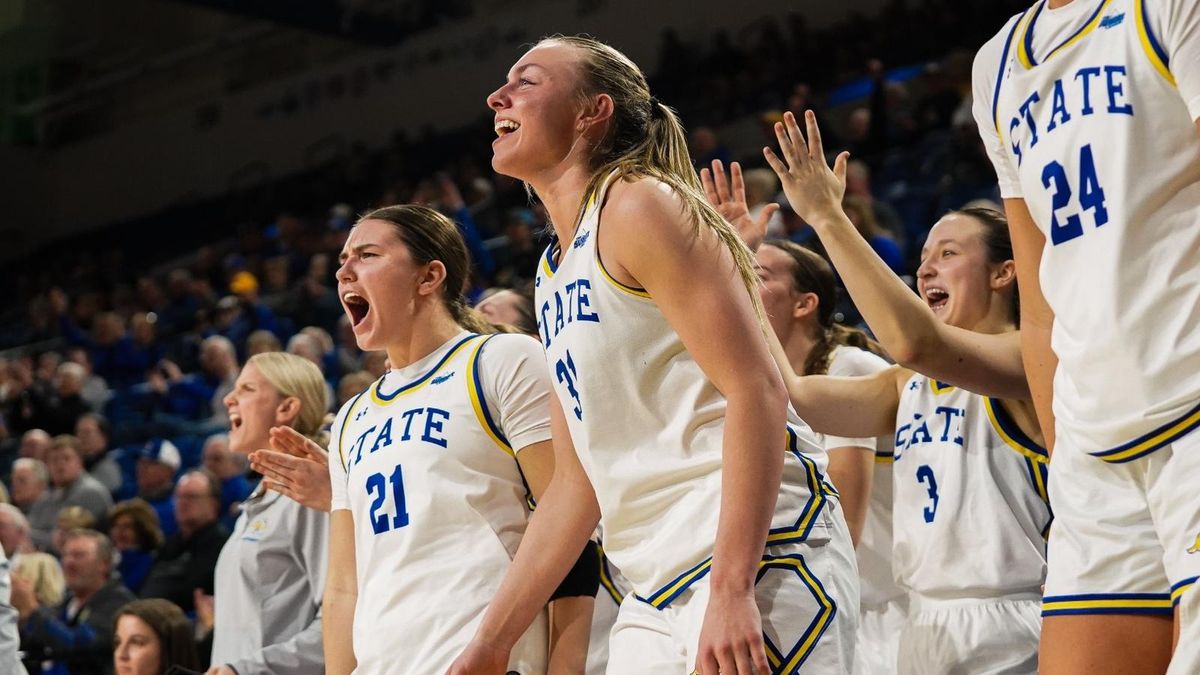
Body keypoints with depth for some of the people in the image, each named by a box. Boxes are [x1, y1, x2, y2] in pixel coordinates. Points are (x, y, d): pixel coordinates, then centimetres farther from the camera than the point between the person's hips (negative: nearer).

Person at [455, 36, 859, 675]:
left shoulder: (639, 204, -6)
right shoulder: (553, 275, 18)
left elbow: (756, 392, -15)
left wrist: (731, 590, -23)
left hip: (758, 554, -8)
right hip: (657, 588, 8)